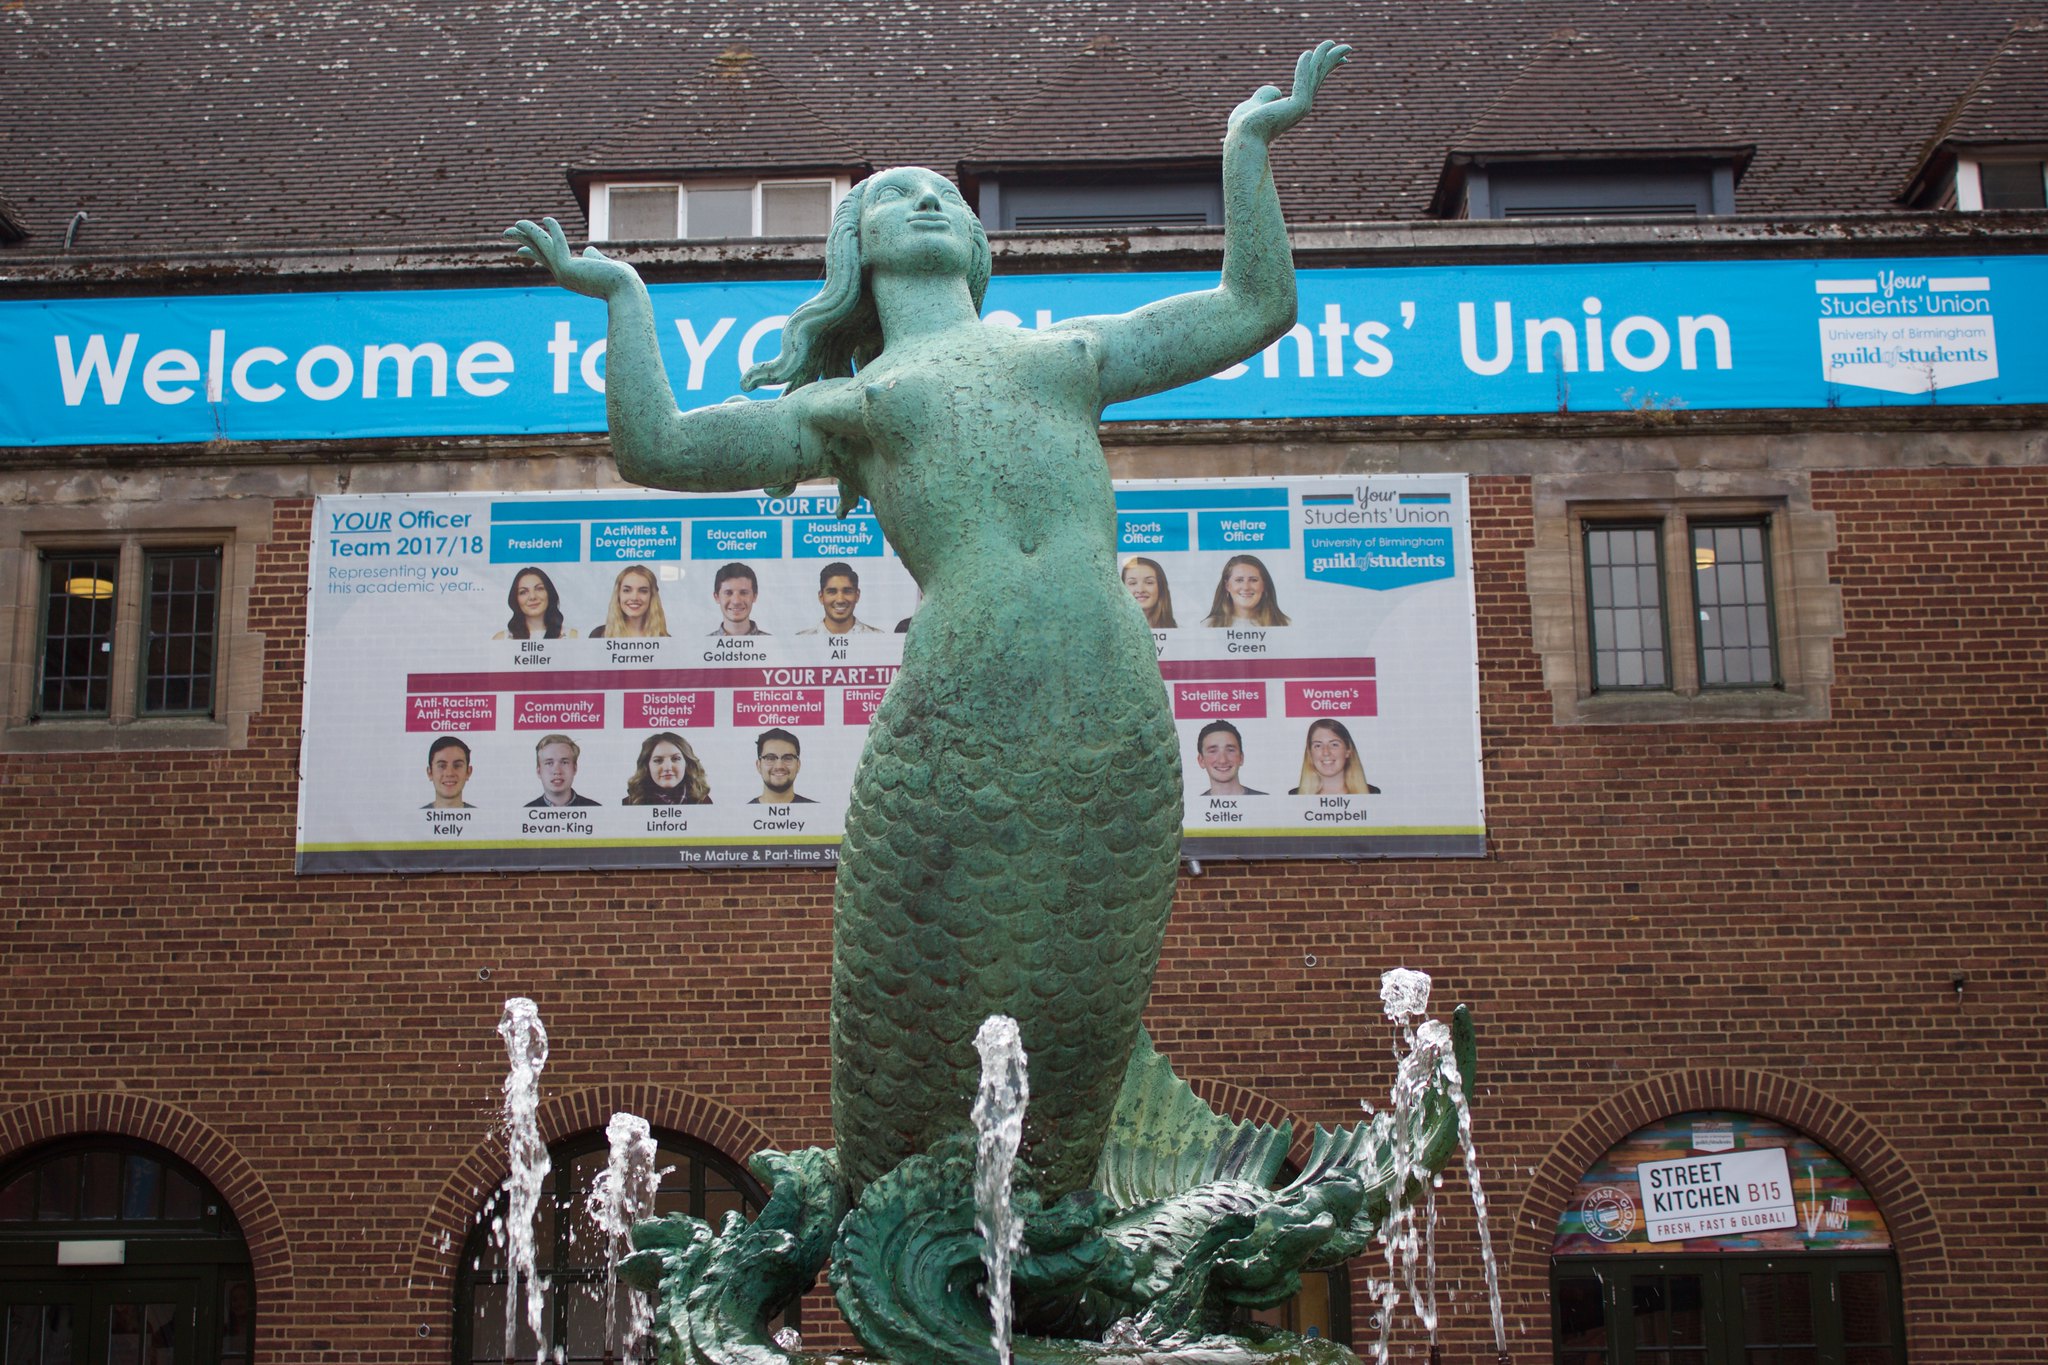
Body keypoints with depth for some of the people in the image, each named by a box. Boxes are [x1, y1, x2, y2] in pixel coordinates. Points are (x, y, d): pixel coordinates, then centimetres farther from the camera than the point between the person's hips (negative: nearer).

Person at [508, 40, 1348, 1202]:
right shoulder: (842, 409, 20)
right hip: (955, 742, -2)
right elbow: (654, 447, 11)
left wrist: (1250, 140, 36)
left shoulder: (1069, 352, 27)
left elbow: (1259, 306, 32)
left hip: (1124, 729, 2)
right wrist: (623, 293, 20)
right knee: (914, 1019, 5)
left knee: (1083, 1018, 9)